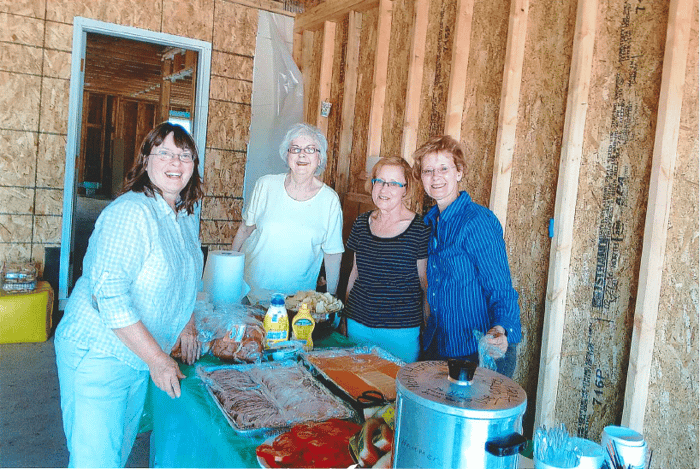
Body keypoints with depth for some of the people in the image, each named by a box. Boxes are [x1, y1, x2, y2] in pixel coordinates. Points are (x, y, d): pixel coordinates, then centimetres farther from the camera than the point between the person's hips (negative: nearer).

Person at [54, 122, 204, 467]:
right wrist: (157, 358, -26)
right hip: (96, 355, -8)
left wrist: (187, 325, 8)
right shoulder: (131, 212, -23)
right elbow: (109, 294, -29)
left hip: (140, 357, 8)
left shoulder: (186, 215, 4)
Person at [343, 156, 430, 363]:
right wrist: (345, 315, 16)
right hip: (358, 325, 4)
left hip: (401, 331, -4)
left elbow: (426, 284, -3)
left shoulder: (420, 230, -9)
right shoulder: (362, 223, 5)